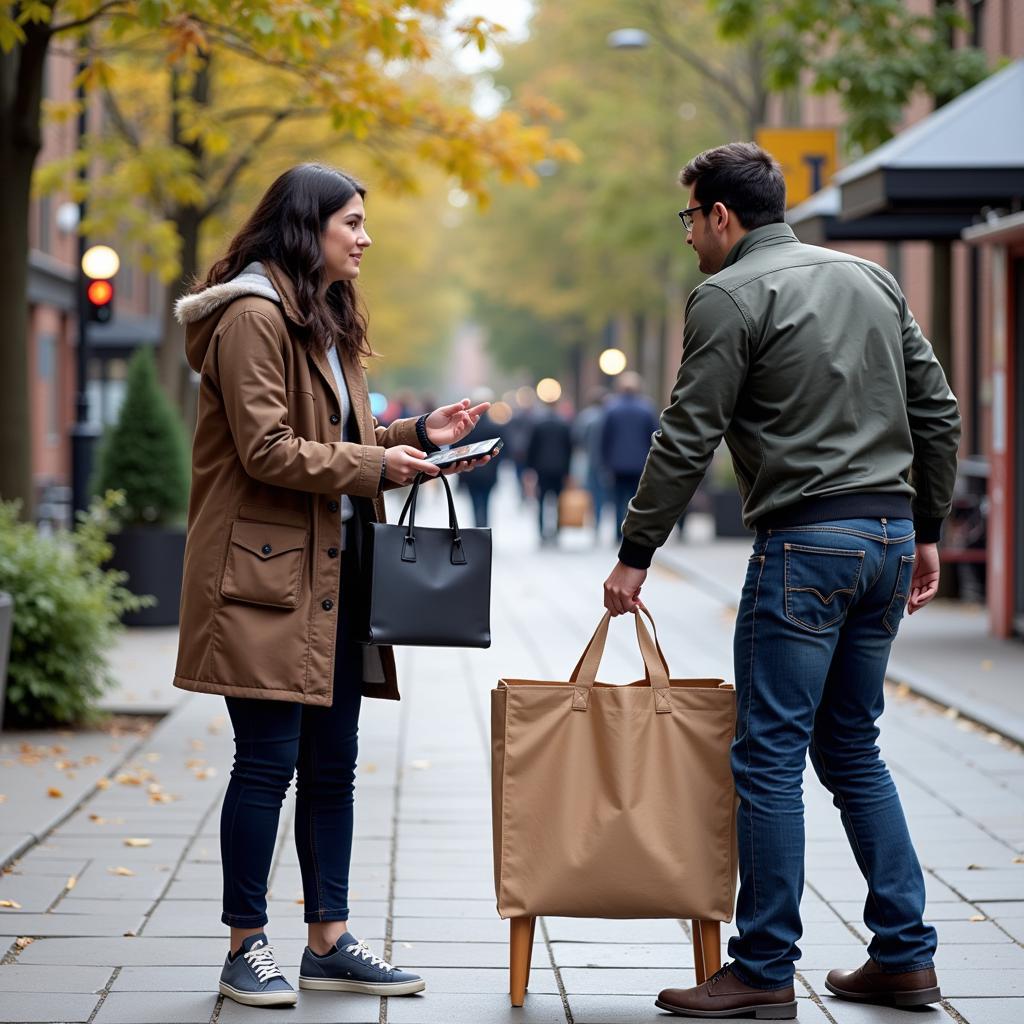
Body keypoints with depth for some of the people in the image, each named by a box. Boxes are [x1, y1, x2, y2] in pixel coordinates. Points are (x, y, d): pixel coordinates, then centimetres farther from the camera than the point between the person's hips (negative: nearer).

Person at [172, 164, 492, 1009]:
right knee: (267, 763, -4)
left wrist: (417, 433, 10)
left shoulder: (327, 321, 20)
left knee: (332, 764, 11)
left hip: (332, 572, 9)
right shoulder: (253, 319, -11)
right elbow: (268, 451, -18)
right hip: (268, 573, -9)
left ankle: (330, 941, 18)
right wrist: (375, 466, -16)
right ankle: (247, 948, 6)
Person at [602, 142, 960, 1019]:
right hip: (889, 535, 8)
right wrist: (927, 534, 21)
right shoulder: (871, 279, 16)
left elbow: (687, 441, -9)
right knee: (852, 749, 16)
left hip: (805, 543, -8)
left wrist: (635, 555, -3)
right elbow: (937, 411, 16)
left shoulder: (729, 297, -6)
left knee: (769, 758, -2)